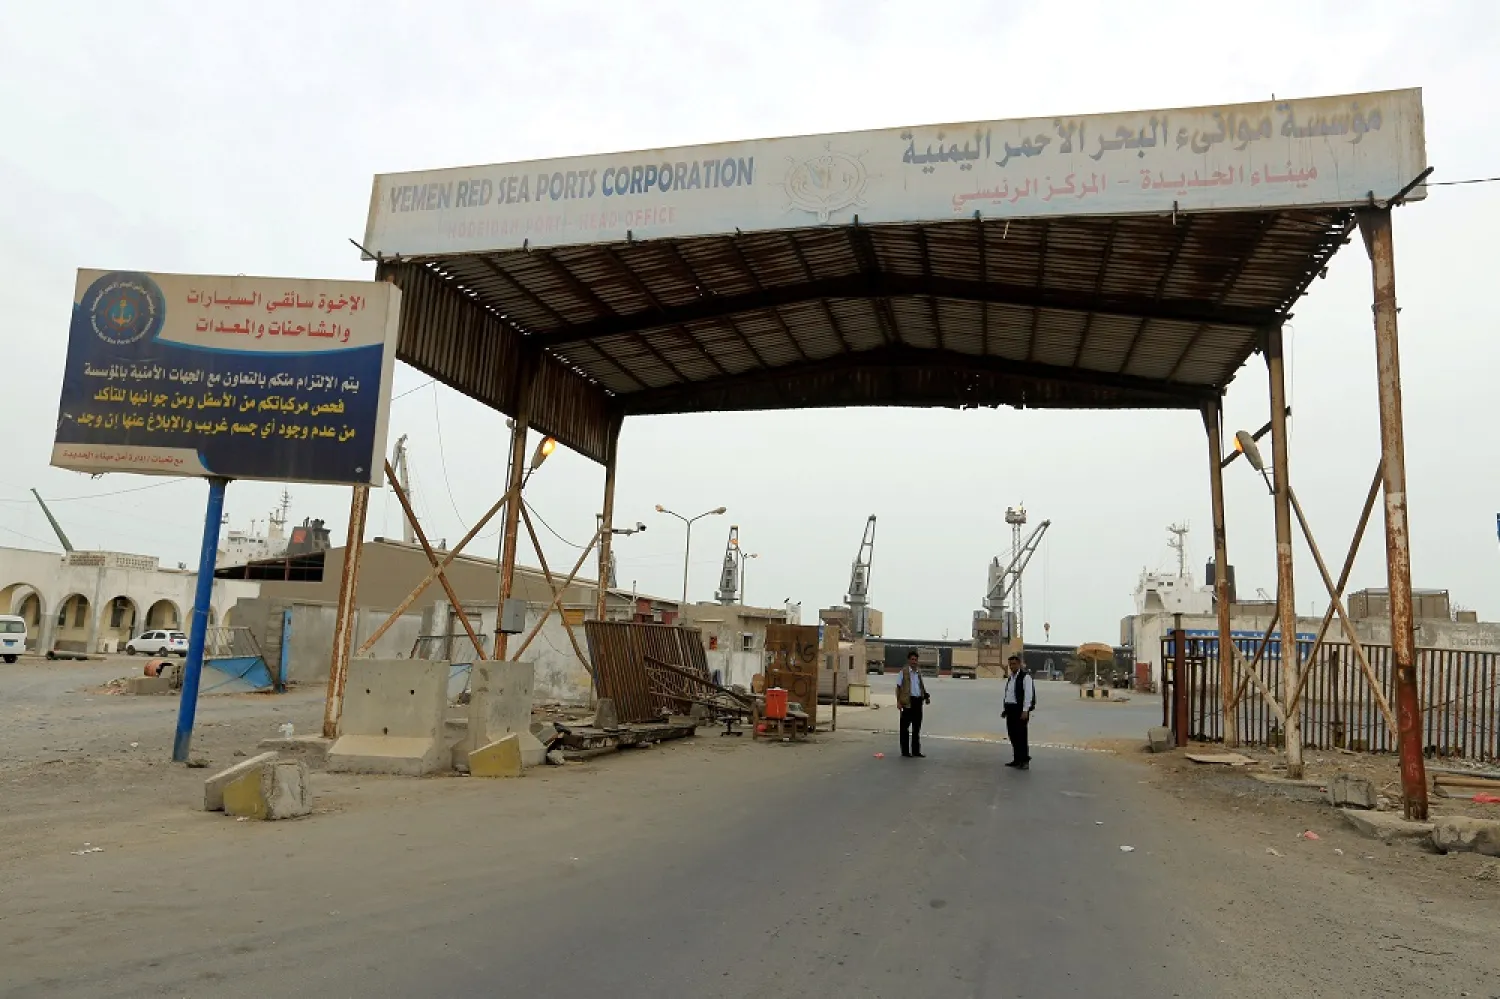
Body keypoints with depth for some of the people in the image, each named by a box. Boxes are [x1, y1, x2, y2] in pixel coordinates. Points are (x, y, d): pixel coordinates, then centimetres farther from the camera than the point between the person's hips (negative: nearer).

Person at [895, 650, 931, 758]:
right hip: (908, 701, -6)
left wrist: (926, 696, 3)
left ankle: (916, 751, 18)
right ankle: (905, 751, 7)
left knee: (917, 727, 10)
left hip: (918, 701, 6)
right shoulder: (903, 672, -1)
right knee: (905, 727, 1)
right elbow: (898, 687, -3)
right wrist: (898, 701, -13)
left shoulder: (919, 673, 15)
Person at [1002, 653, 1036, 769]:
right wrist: (1004, 708, 19)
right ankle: (1017, 759, 20)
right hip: (1010, 708, 8)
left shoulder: (1025, 676, -9)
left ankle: (1024, 761, 2)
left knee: (1021, 735, -5)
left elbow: (1028, 694, -15)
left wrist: (1025, 711, -19)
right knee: (1012, 735, 11)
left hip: (1020, 709, -8)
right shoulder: (1010, 678, 17)